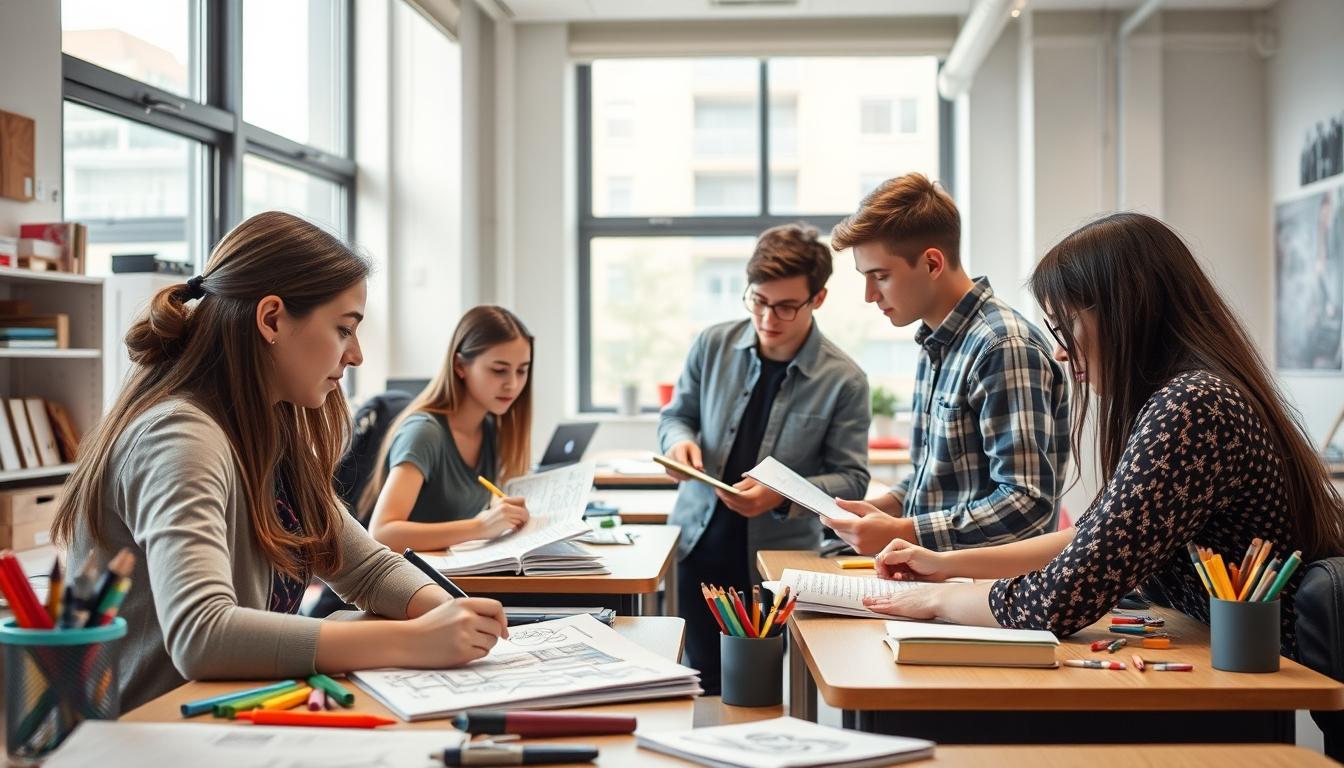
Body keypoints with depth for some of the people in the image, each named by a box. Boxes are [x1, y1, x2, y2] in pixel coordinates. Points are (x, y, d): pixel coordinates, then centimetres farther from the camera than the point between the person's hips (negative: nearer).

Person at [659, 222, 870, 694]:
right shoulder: (713, 345, -3)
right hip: (699, 545, 3)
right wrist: (679, 440, -13)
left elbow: (852, 479, -8)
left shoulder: (843, 381, -12)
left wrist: (783, 496, -25)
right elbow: (676, 416, 11)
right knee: (707, 686, 9)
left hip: (778, 559, -3)